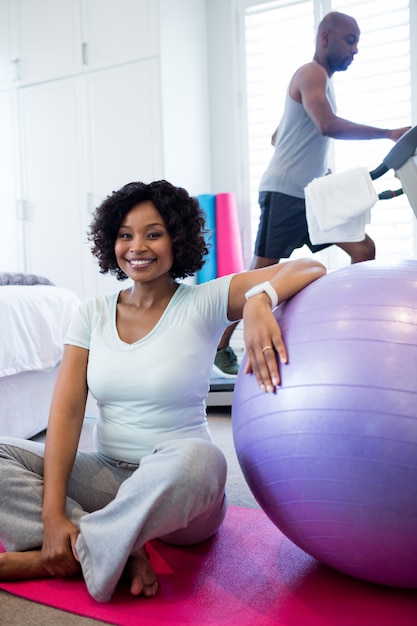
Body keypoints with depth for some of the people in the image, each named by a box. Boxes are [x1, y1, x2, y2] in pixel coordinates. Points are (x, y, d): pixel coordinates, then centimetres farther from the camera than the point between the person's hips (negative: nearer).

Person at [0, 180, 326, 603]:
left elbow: (310, 269, -13)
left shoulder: (204, 303, -6)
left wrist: (259, 298, -36)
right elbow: (66, 410, -5)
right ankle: (122, 552, -18)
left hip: (175, 487, -3)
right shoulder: (93, 313, 3)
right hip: (106, 477, 4)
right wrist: (53, 514, -16)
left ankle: (58, 559, -17)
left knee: (196, 459, -37)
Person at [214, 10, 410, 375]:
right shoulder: (311, 74, -5)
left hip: (313, 196, 9)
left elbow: (277, 138, 27)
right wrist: (388, 133, -20)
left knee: (363, 248, -1)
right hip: (284, 194, -9)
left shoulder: (323, 81, 24)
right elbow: (328, 125, -25)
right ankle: (221, 346, 8)